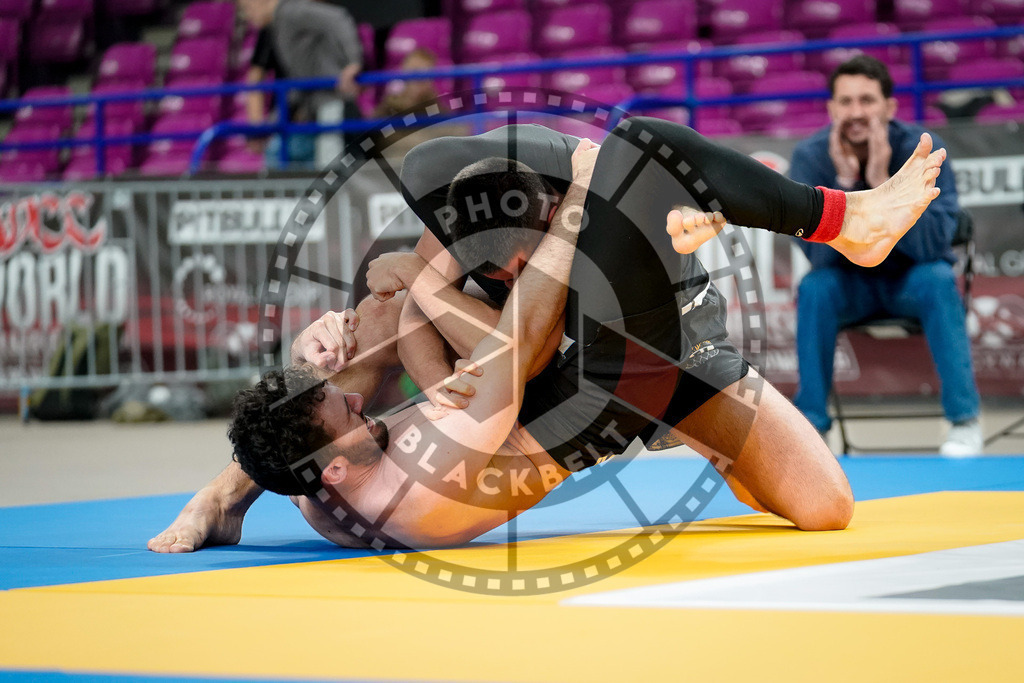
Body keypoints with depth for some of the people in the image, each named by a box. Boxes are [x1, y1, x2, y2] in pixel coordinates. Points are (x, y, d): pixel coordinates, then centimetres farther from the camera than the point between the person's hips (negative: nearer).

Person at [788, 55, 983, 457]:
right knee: (815, 287, -30)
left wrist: (882, 183, -37)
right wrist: (845, 181, -34)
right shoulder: (810, 157, -15)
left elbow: (932, 244, -29)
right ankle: (811, 421, -18)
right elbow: (818, 251, -23)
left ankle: (965, 420, -24)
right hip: (850, 285, 1)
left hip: (912, 279, -1)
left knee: (937, 279, -32)